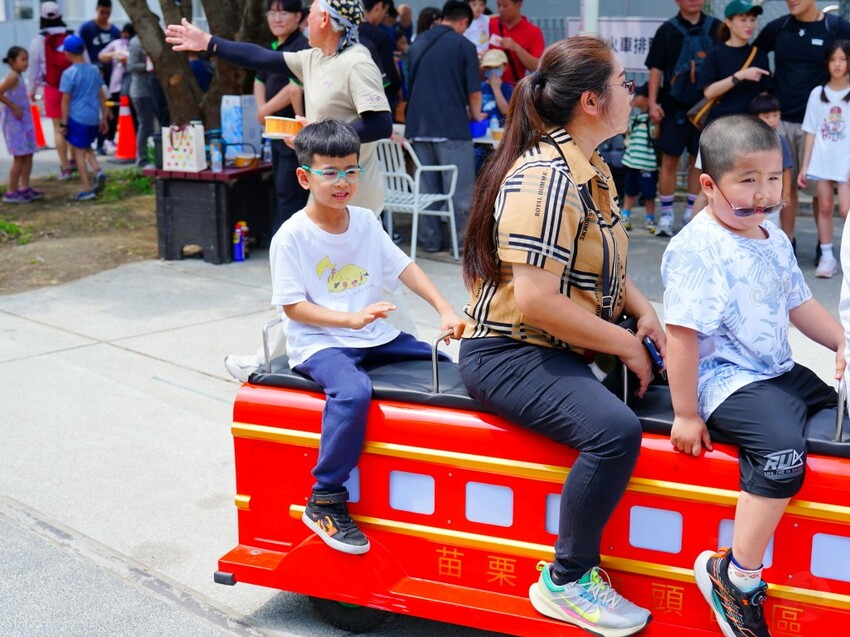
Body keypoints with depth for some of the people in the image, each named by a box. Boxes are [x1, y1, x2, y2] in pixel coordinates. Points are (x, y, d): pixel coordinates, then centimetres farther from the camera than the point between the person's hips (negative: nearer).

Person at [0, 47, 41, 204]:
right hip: (14, 122, -9)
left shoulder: (19, 76, 12)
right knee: (19, 157, -6)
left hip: (24, 121, 9)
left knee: (28, 155, 12)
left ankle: (24, 188, 19)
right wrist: (14, 108, -20)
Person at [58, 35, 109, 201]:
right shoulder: (94, 70, 5)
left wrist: (64, 123, -3)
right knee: (86, 147, 24)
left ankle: (87, 189, 4)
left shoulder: (69, 73, -11)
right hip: (93, 118, 6)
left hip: (77, 118, -6)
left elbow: (66, 100, -9)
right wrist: (104, 118, 17)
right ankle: (98, 171, -1)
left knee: (79, 152, 4)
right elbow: (102, 95, 10)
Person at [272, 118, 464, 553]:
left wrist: (445, 311, -3)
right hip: (318, 343, -7)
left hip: (374, 337, 7)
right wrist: (350, 318, -25)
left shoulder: (366, 221, 8)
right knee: (353, 391, -36)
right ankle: (325, 502, -23)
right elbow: (292, 305, -12)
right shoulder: (292, 236, -10)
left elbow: (402, 266, 9)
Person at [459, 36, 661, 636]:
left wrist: (645, 313, 3)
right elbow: (535, 300, -28)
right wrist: (625, 345, -18)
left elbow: (604, 262, 21)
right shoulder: (546, 179, -22)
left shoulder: (592, 168, 8)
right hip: (508, 353, -10)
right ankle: (566, 581, -8)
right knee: (615, 430, -29)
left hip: (565, 345, 10)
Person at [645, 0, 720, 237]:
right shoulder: (667, 30, 0)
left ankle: (692, 212, 18)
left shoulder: (716, 28, 5)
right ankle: (666, 214, 6)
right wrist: (653, 103, -8)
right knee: (669, 160, -1)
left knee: (699, 160, 8)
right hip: (675, 105, -2)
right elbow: (656, 69, 0)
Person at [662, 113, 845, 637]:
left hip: (778, 373, 10)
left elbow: (799, 302, 22)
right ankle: (738, 576, -14)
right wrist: (685, 414, -20)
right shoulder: (698, 250, -19)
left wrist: (841, 342, 9)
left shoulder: (774, 240, 10)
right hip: (726, 379, -10)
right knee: (783, 450, -29)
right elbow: (683, 336, -21)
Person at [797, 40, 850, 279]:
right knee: (824, 207, 6)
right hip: (822, 161, 2)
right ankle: (827, 257, 12)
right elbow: (811, 132, 7)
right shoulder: (818, 93, 6)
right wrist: (804, 166, 3)